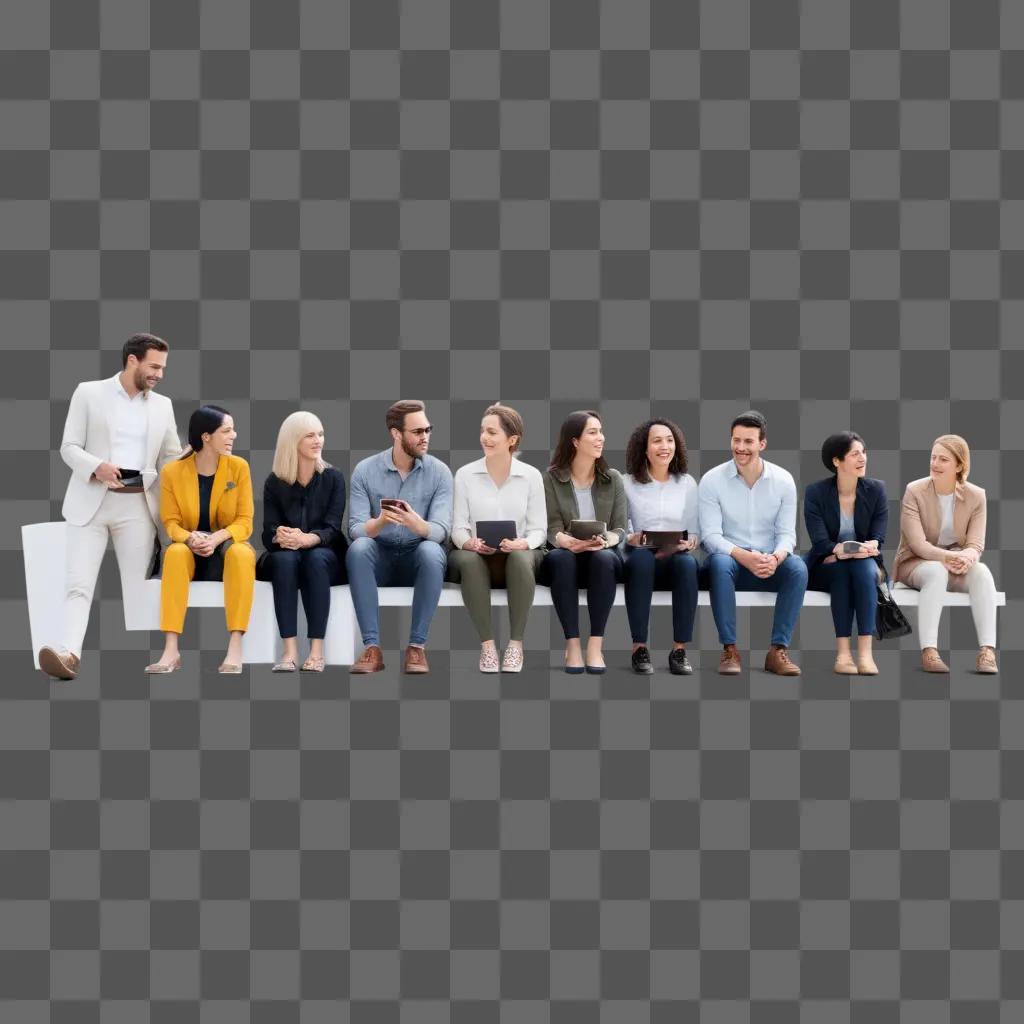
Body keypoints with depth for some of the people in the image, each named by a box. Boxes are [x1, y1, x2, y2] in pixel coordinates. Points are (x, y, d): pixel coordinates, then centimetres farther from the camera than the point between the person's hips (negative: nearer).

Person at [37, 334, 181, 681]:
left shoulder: (162, 406, 13)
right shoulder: (89, 393, 4)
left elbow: (170, 459, 17)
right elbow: (69, 447, 1)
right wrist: (96, 466, -19)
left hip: (137, 504, 3)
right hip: (91, 500, -3)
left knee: (138, 586, -1)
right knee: (78, 584, -13)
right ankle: (69, 653, -26)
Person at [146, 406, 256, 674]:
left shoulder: (239, 466, -6)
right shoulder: (172, 471, -6)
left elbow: (244, 522, -8)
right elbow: (171, 522, -4)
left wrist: (216, 538, -27)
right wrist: (189, 538, -27)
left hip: (227, 546, 0)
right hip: (190, 551, 0)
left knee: (242, 553, -36)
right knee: (175, 552, -35)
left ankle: (235, 649, -40)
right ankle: (171, 651, -40)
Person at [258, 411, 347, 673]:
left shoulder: (333, 478, -1)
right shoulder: (274, 482, 1)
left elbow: (333, 529, -11)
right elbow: (269, 533, -6)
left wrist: (306, 540, -33)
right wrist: (280, 537, -32)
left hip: (326, 557, -1)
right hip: (284, 562, 1)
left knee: (315, 557, -35)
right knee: (284, 556, -34)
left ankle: (317, 651, -39)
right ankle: (290, 650, -41)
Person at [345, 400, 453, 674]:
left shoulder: (439, 472, -7)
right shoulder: (365, 470, -7)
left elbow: (441, 530, -17)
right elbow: (355, 529, -14)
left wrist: (416, 524, -41)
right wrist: (381, 521, -37)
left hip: (418, 557, 0)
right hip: (380, 556, 0)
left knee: (432, 551, -35)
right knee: (358, 548, -33)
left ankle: (417, 646, -27)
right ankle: (372, 647, -32)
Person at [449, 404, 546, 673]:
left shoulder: (531, 475, 1)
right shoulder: (465, 474, 1)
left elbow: (539, 528, 0)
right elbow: (458, 527, 0)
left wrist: (522, 543, -22)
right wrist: (470, 543, -23)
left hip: (518, 553, 0)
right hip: (476, 556, 0)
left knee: (521, 558, -37)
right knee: (468, 559, -37)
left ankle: (516, 643, -27)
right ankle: (486, 643, -29)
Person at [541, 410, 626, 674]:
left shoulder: (613, 478, 2)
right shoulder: (551, 478, -3)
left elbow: (620, 528, -2)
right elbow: (553, 528, -9)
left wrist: (606, 541, -27)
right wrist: (567, 541, -33)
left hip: (604, 555, 1)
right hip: (566, 555, -1)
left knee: (604, 558, -35)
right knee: (561, 558, -37)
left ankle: (595, 645, -35)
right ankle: (572, 644, -36)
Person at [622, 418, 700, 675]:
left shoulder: (687, 483, 12)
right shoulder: (627, 483, 6)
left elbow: (695, 531, 11)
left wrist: (688, 543, -11)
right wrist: (630, 539, -16)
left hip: (675, 558, 1)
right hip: (639, 556, -1)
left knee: (687, 562, -36)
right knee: (642, 558, -39)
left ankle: (679, 650, -30)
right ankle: (639, 648, -33)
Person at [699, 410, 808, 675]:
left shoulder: (783, 481, -2)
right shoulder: (712, 480, -7)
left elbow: (787, 533, -3)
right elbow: (711, 535, -13)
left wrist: (775, 558, -28)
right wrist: (745, 557, -30)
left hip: (769, 563, 2)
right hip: (730, 559, -2)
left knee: (798, 568, -30)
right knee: (720, 563, -37)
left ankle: (778, 651, -26)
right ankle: (729, 650, -30)